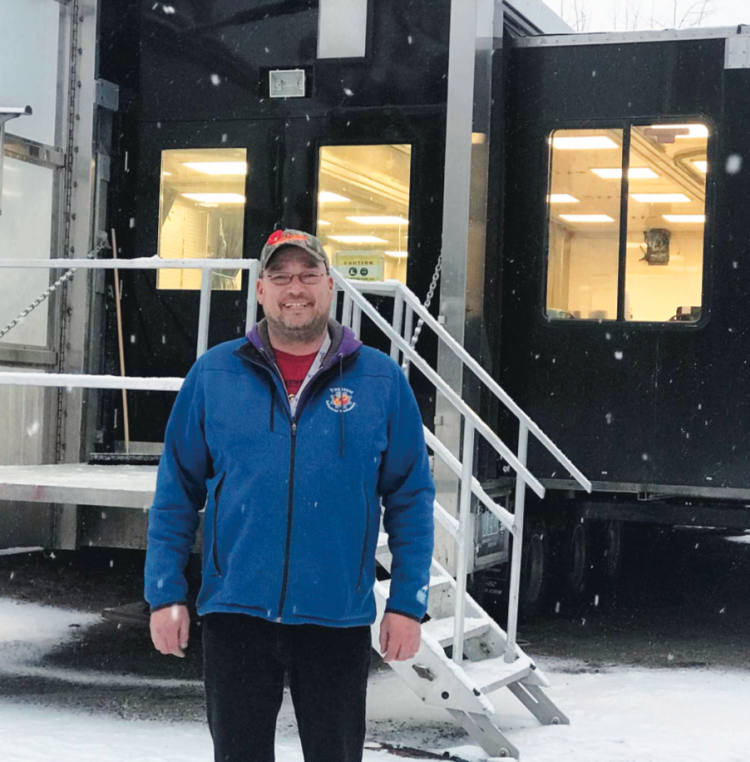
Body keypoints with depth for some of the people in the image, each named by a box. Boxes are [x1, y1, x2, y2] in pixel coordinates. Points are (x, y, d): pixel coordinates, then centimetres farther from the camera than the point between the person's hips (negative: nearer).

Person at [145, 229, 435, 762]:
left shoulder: (382, 381, 1)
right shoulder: (213, 376, 2)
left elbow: (410, 499, 3)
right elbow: (176, 493, 5)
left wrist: (408, 604, -2)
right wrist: (165, 593, -1)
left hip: (338, 619, 0)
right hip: (236, 615, 0)